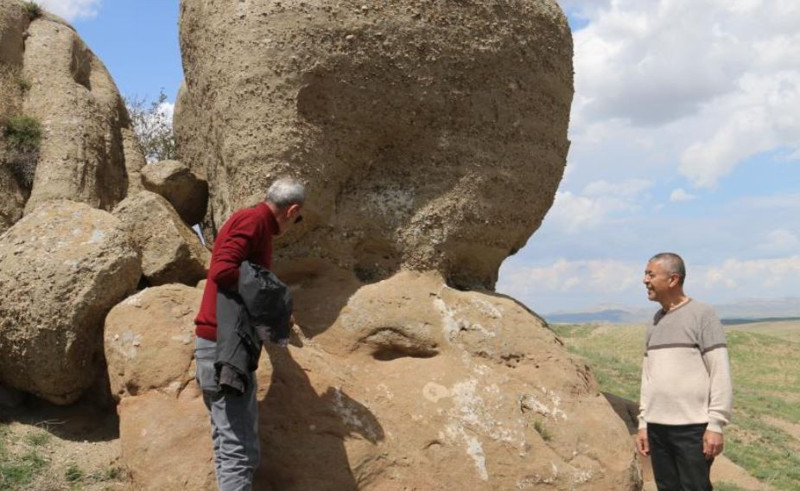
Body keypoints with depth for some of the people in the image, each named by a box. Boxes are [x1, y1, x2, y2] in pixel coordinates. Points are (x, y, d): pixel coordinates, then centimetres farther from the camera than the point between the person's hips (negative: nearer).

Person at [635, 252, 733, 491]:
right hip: (657, 427, 6)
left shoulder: (702, 315, -5)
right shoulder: (654, 322, 15)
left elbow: (720, 374, -8)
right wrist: (643, 423, 14)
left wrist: (715, 424, -13)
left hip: (693, 427, -6)